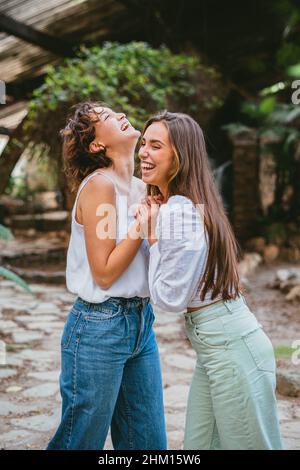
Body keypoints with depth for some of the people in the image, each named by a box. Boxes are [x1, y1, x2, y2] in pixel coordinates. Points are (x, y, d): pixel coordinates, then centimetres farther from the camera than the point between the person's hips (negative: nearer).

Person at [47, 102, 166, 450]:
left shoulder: (140, 188, 8)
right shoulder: (99, 185, -14)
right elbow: (104, 272, -17)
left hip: (141, 321, 8)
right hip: (100, 328, -8)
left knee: (149, 441, 16)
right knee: (82, 440, 9)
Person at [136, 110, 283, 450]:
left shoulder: (177, 211, -20)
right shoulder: (192, 203, 10)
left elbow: (170, 298, -17)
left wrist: (152, 237, -10)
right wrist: (154, 222, 9)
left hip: (231, 346, -10)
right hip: (214, 345, 10)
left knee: (248, 444, 7)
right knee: (198, 444, 18)